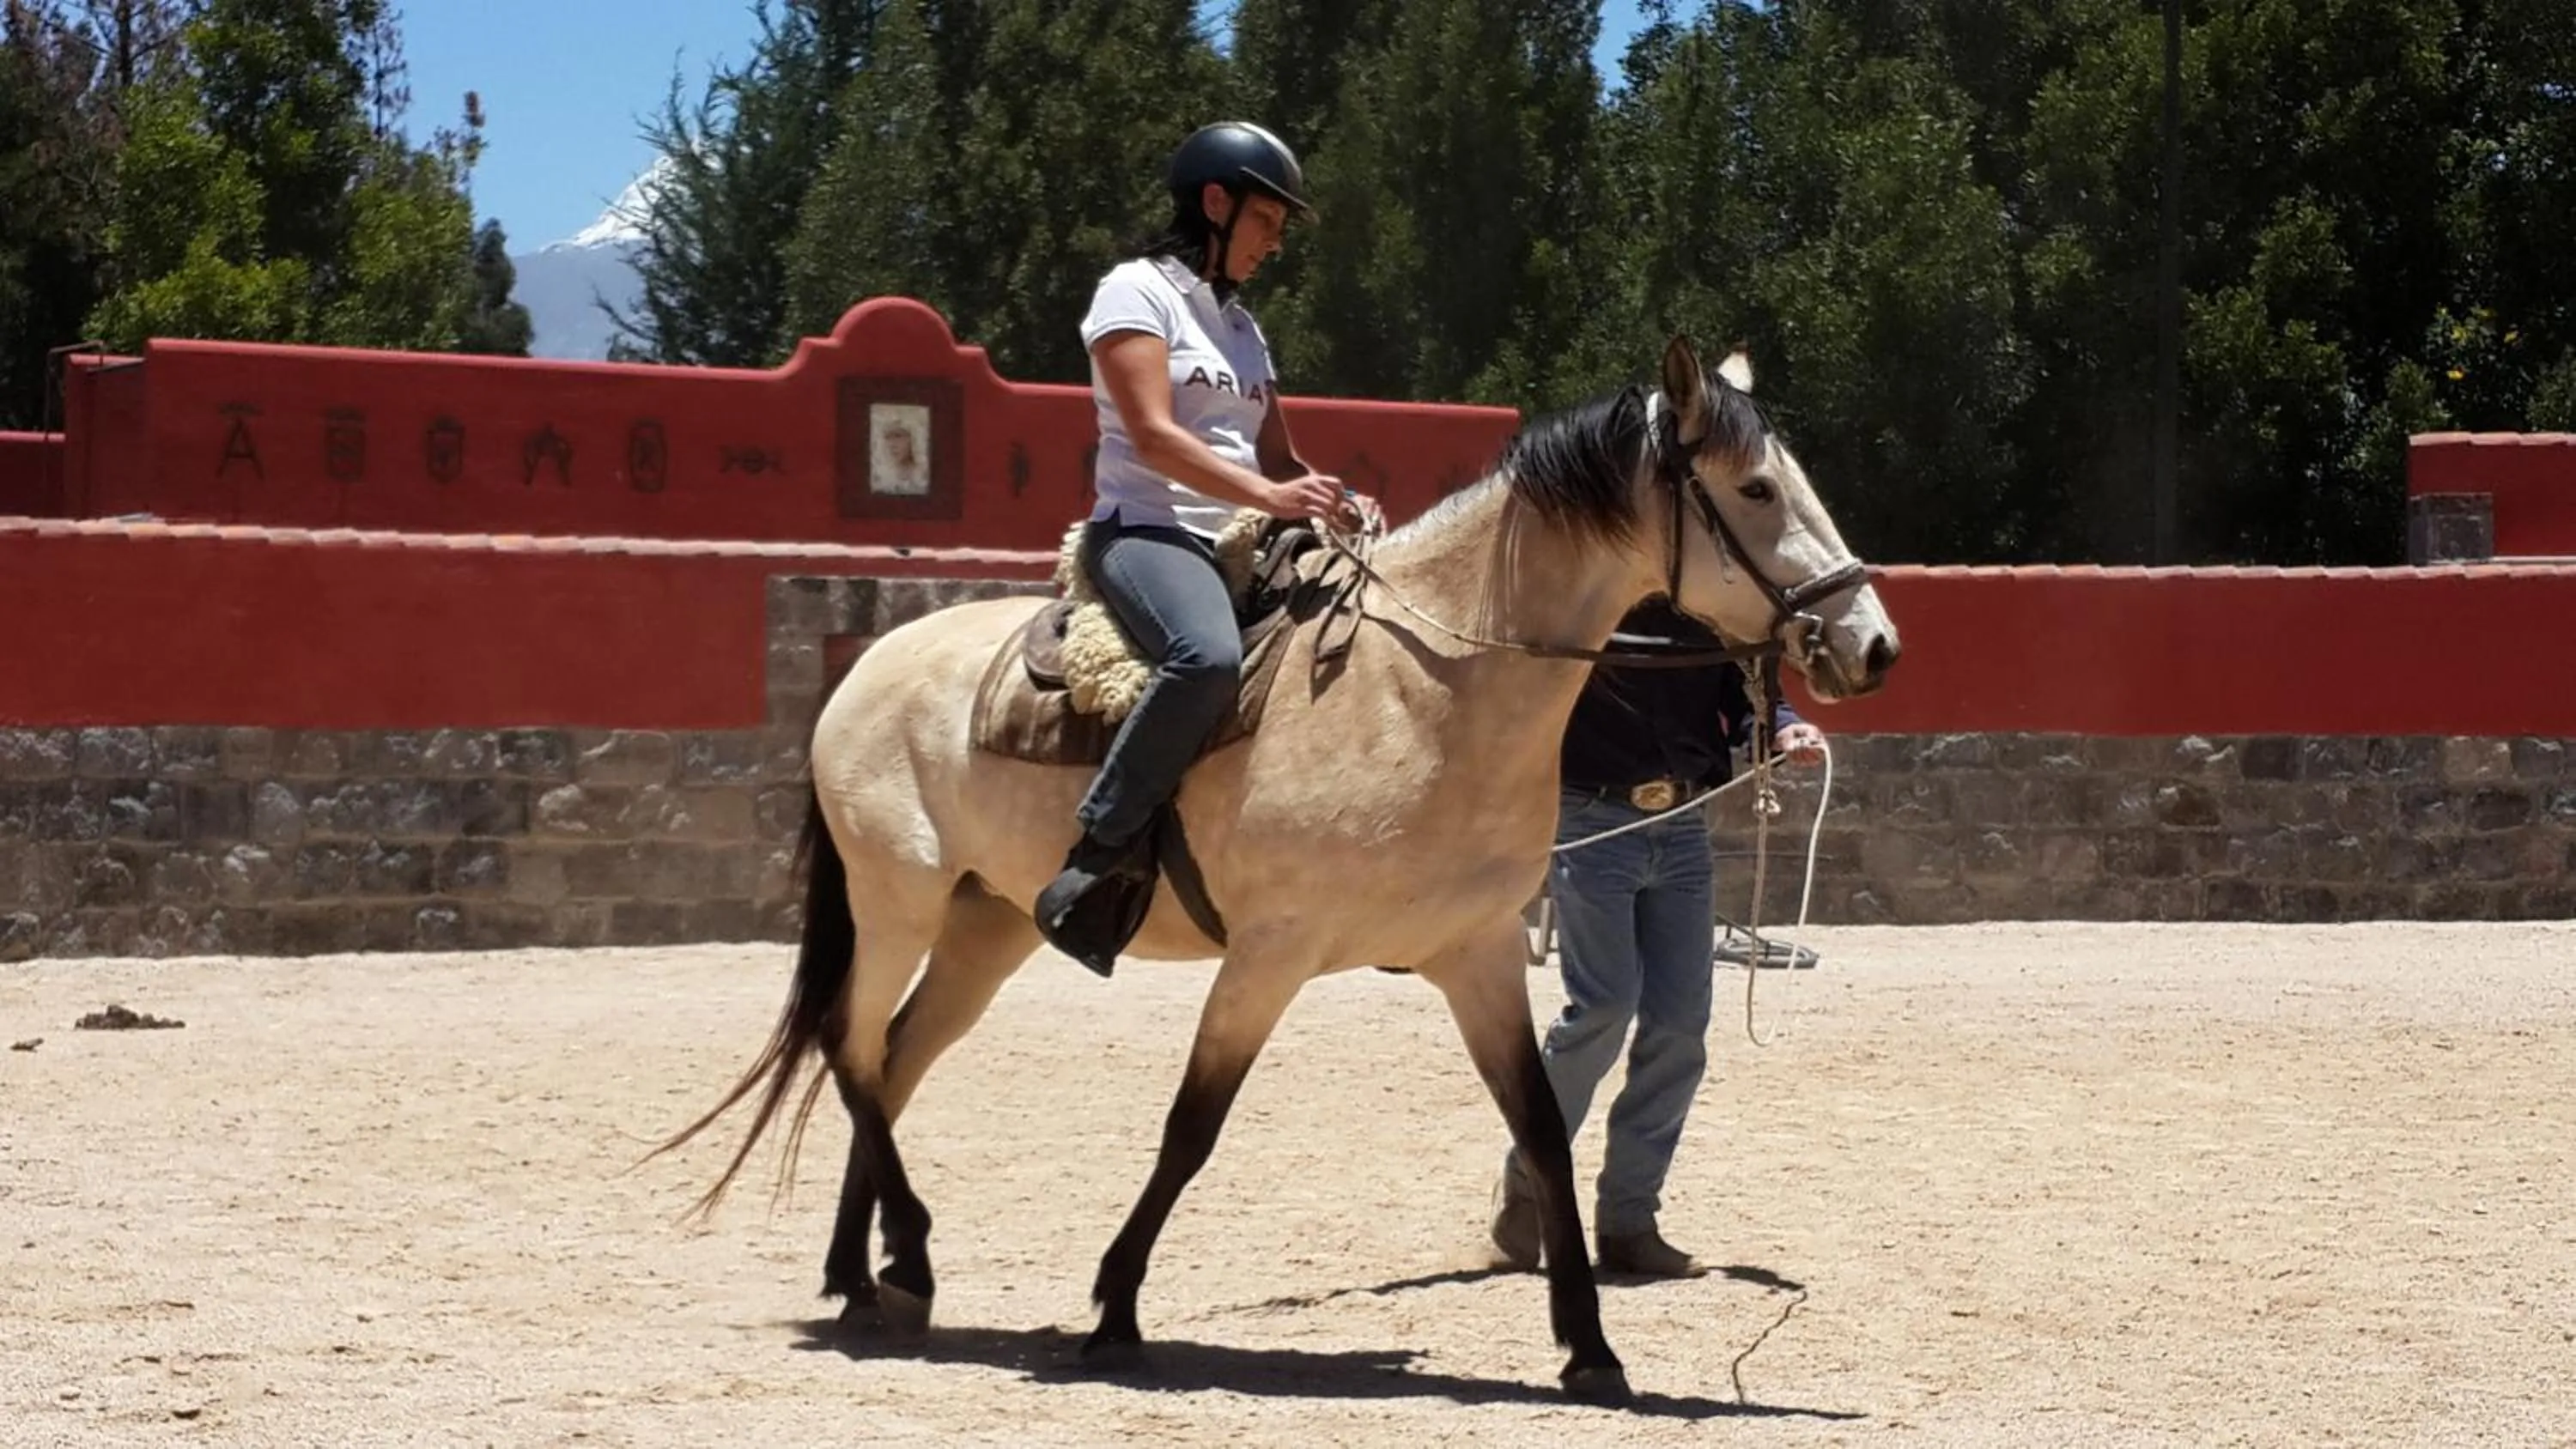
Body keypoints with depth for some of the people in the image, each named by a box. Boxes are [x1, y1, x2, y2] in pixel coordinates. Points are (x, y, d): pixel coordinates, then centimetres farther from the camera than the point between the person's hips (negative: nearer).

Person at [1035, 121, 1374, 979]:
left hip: (1239, 545, 9)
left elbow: (1277, 455, 20)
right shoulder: (1137, 290, -3)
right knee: (1209, 656, -39)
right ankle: (1098, 868, -34)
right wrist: (1269, 496, -25)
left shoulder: (1240, 325, 22)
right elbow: (1153, 435, -15)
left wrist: (1333, 502, -2)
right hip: (1146, 530, -9)